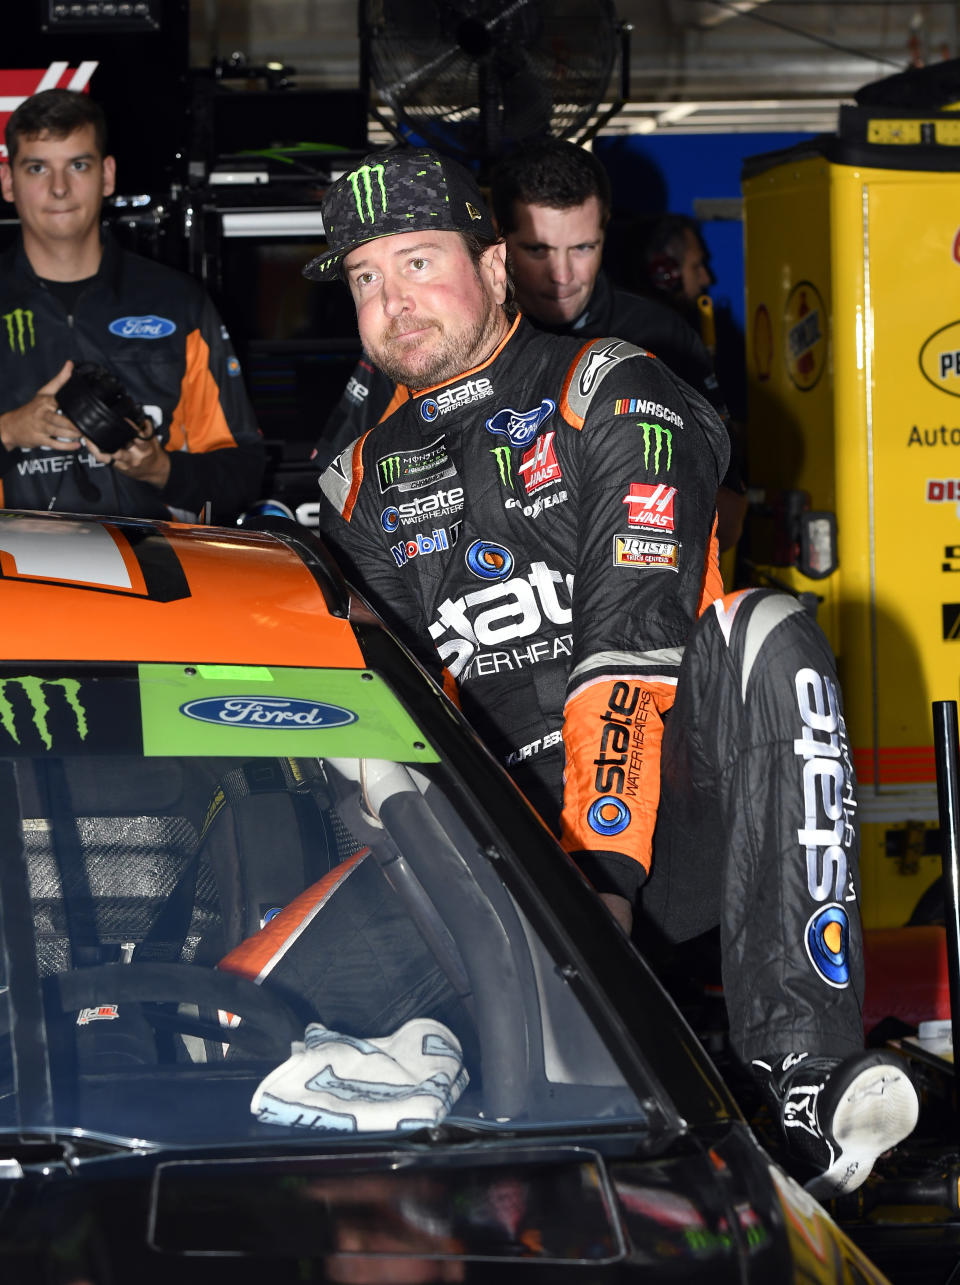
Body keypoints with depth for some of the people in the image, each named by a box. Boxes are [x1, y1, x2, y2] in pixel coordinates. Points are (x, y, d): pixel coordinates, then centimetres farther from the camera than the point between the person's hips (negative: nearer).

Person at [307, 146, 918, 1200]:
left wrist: (605, 860, -26)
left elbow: (634, 632, -13)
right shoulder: (362, 484, 17)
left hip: (672, 810, -2)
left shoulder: (607, 393, 1)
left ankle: (802, 1080, -41)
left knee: (767, 637, -33)